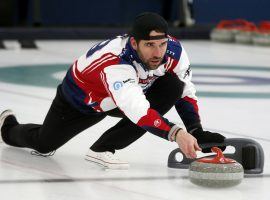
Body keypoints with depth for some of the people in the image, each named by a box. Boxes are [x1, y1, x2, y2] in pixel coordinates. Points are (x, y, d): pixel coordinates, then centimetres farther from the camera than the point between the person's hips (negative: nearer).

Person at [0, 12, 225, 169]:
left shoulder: (174, 50, -28)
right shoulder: (114, 62, -47)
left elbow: (185, 92, -13)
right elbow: (138, 111, -60)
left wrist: (197, 131, -26)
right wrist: (176, 133, -71)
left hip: (133, 92, 4)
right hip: (82, 98, -4)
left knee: (173, 86, -23)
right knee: (44, 144, 10)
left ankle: (103, 149, -14)